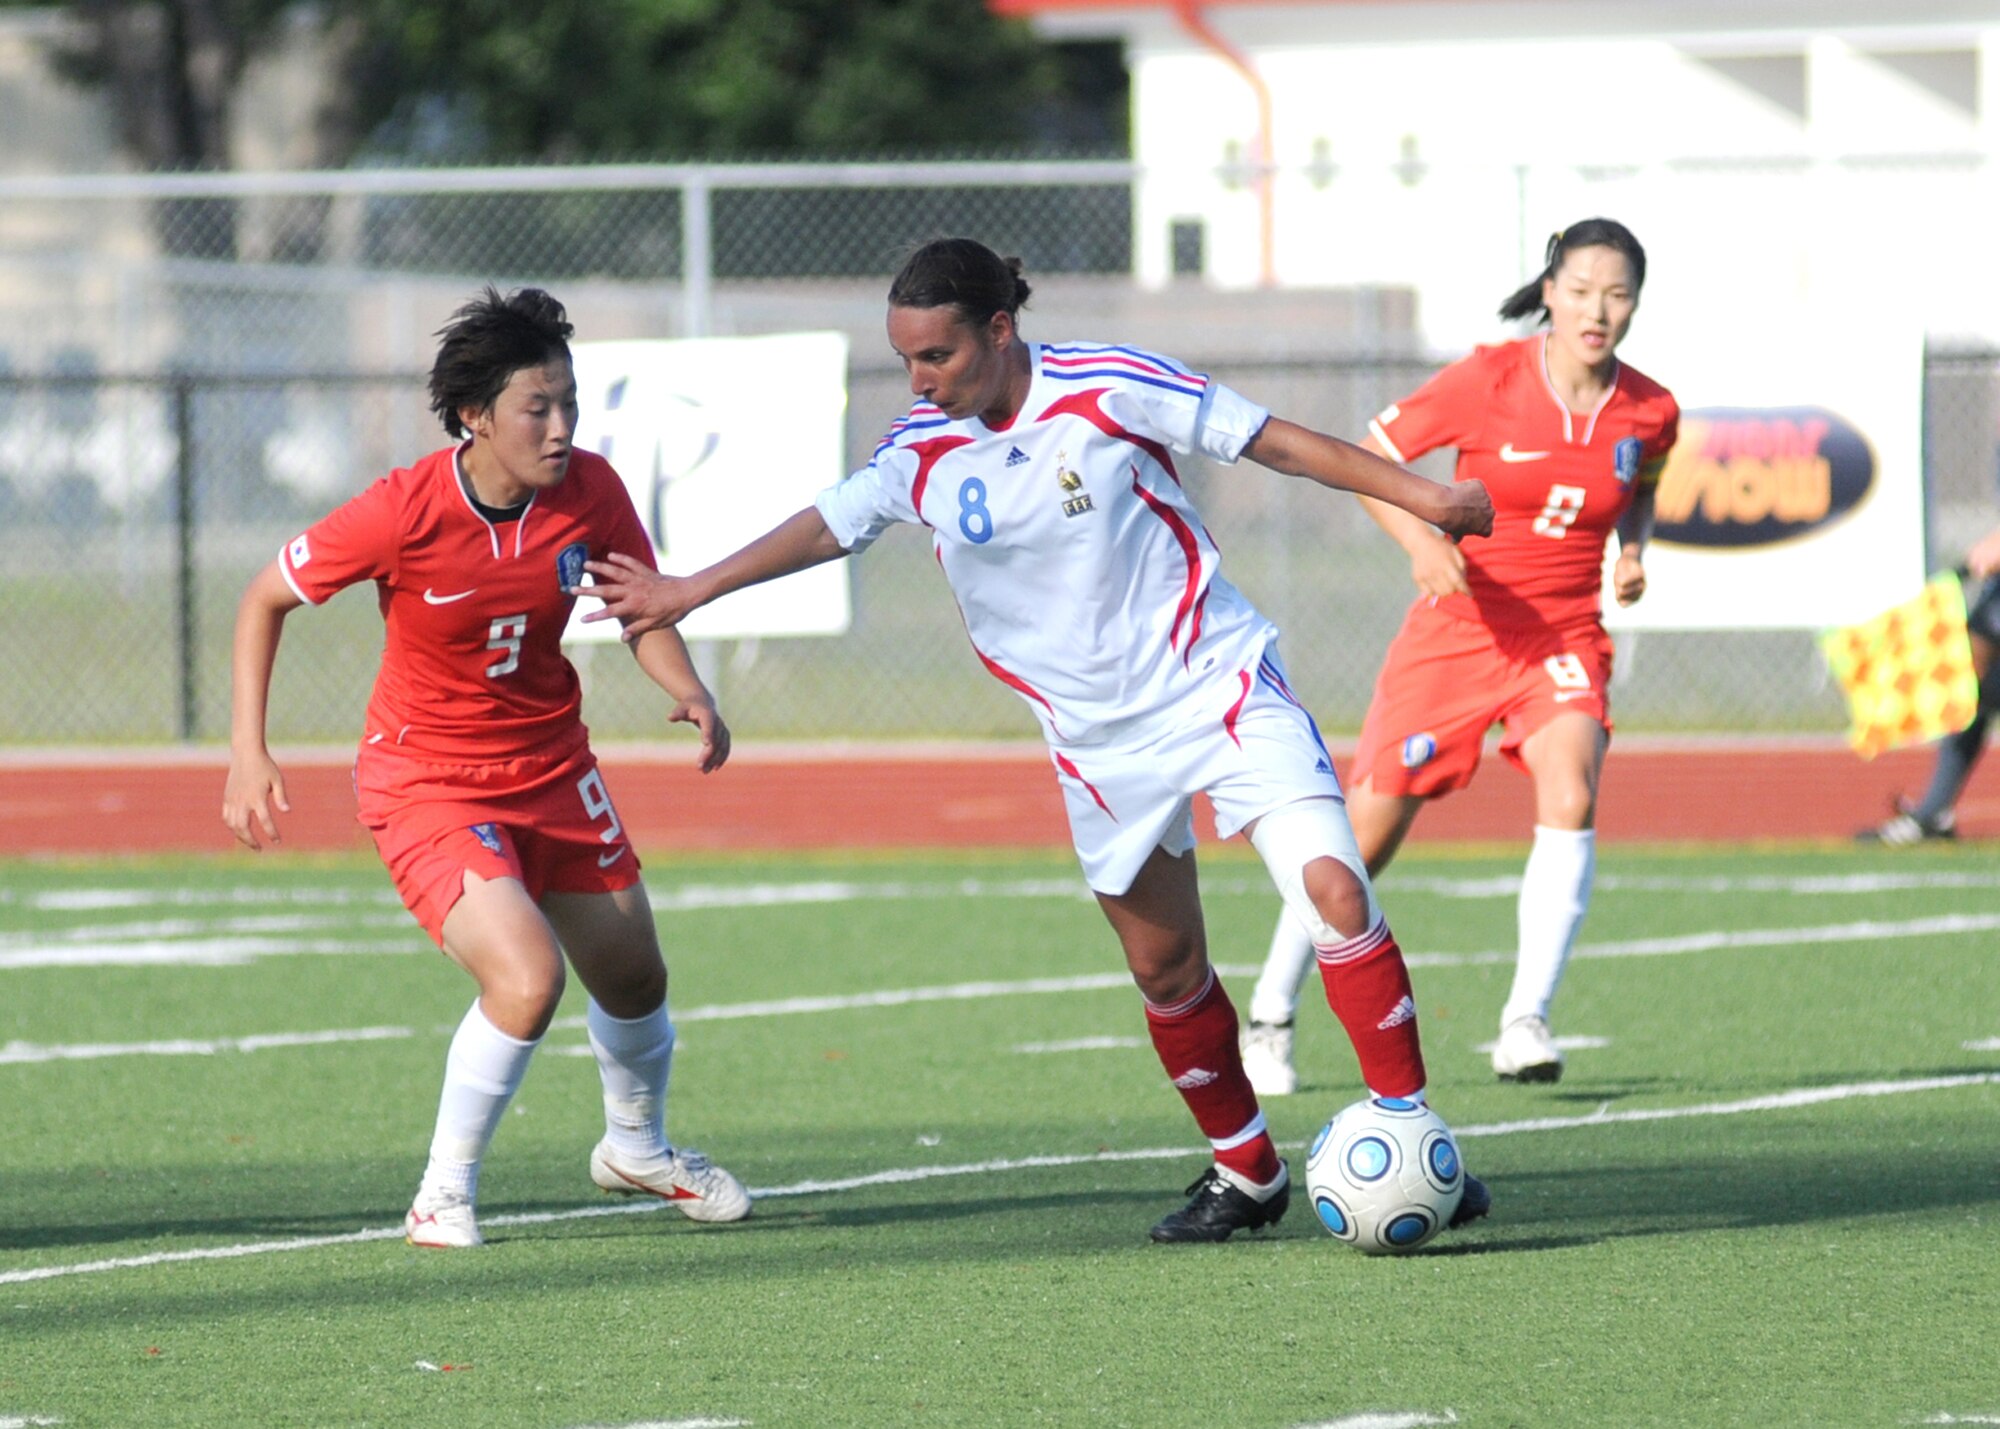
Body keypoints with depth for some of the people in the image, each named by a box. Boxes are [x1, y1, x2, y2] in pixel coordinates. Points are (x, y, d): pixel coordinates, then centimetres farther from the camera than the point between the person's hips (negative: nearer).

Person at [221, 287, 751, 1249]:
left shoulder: (589, 492, -13)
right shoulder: (406, 512, -25)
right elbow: (265, 599, -11)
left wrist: (690, 693, -15)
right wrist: (248, 753, -15)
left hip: (552, 767, 6)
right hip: (426, 782, -6)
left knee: (633, 979, 17)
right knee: (526, 974, -25)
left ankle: (637, 1149, 49)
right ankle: (443, 1196, -5)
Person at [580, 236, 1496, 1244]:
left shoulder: (1108, 388, -14)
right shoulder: (922, 453, -2)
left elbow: (1272, 441, -8)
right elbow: (829, 523, 15)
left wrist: (1417, 494, -6)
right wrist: (689, 592, 22)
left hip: (1218, 684, -4)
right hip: (1100, 739, 4)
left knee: (1335, 890, -20)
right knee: (1166, 972, 7)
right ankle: (1244, 1173, 24)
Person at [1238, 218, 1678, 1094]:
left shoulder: (1649, 412, -2)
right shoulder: (1489, 381, -13)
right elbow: (1365, 459, -6)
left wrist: (1634, 551, 1)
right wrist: (1420, 540, -22)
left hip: (1565, 639, 2)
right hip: (1457, 627, -2)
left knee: (1571, 796, -27)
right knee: (1365, 835, 2)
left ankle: (1526, 1023, -24)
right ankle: (1270, 1016, 23)